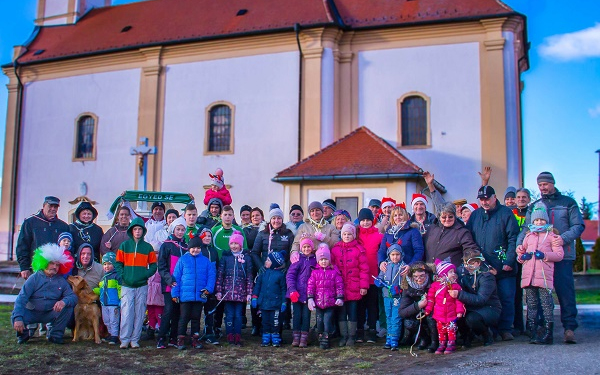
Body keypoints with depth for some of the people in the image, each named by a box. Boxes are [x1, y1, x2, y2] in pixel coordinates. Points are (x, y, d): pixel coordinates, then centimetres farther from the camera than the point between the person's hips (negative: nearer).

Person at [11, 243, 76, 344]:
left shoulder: (61, 281, 2)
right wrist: (18, 318, -31)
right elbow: (21, 299, -16)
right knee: (14, 318, -30)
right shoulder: (34, 278, -6)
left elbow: (73, 297, -10)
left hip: (50, 314, 2)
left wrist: (64, 301, -36)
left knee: (68, 307, -23)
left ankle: (55, 335, -7)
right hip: (31, 313, -2)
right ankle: (23, 333, 6)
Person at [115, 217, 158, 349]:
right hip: (127, 285, -1)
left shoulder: (148, 247, 8)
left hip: (142, 286, 1)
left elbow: (153, 265, 8)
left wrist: (146, 275, -9)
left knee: (139, 314, 2)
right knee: (126, 313, -6)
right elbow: (118, 263, 7)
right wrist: (122, 276, -8)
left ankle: (135, 339, 10)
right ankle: (124, 339, 1)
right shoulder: (124, 245, 8)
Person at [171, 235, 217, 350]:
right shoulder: (182, 260, 1)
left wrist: (209, 288, -10)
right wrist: (175, 293, -2)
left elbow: (212, 275, 5)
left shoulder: (206, 261, 6)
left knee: (196, 317, 11)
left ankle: (195, 339, 20)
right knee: (184, 317, 2)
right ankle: (180, 339, 11)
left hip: (200, 296, 2)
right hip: (185, 295, -2)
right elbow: (176, 277, 2)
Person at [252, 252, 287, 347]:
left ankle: (275, 339, 14)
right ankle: (266, 339, 19)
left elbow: (283, 289, -1)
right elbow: (257, 285, 11)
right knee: (265, 321, 10)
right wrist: (254, 297, 4)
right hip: (263, 303, 4)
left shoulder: (280, 274, -5)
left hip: (275, 304, -4)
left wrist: (284, 302, -3)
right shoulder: (263, 273, 5)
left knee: (274, 322, 2)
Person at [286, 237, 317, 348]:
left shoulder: (315, 260, 6)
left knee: (306, 315, 2)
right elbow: (290, 275, -3)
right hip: (297, 293, -1)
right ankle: (296, 337, 11)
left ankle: (304, 338, 8)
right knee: (297, 315, 3)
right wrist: (292, 290, -15)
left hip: (309, 293, 1)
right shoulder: (298, 259, 2)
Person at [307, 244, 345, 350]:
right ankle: (320, 337, 22)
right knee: (319, 321, 9)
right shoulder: (315, 272, 4)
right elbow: (310, 285, 2)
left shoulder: (334, 272, 1)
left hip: (330, 302, -2)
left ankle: (325, 340, 3)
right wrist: (310, 298, -6)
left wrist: (339, 298, -6)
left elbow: (339, 285, 1)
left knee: (327, 320, -3)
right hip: (318, 302, 2)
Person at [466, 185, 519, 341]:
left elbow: (513, 239, -7)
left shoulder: (505, 213, -1)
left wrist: (509, 261, -15)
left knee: (506, 298, 0)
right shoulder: (475, 215, 12)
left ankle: (505, 329, 10)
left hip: (503, 268, -3)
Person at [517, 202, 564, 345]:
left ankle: (548, 334, -2)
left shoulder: (551, 236, 6)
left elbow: (559, 254, -2)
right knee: (531, 304, 7)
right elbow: (521, 252, 27)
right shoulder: (528, 236, 19)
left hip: (544, 275, -5)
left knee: (546, 304, -5)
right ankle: (532, 333, 11)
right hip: (528, 275, 5)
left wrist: (544, 255, -14)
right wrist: (522, 256, 4)